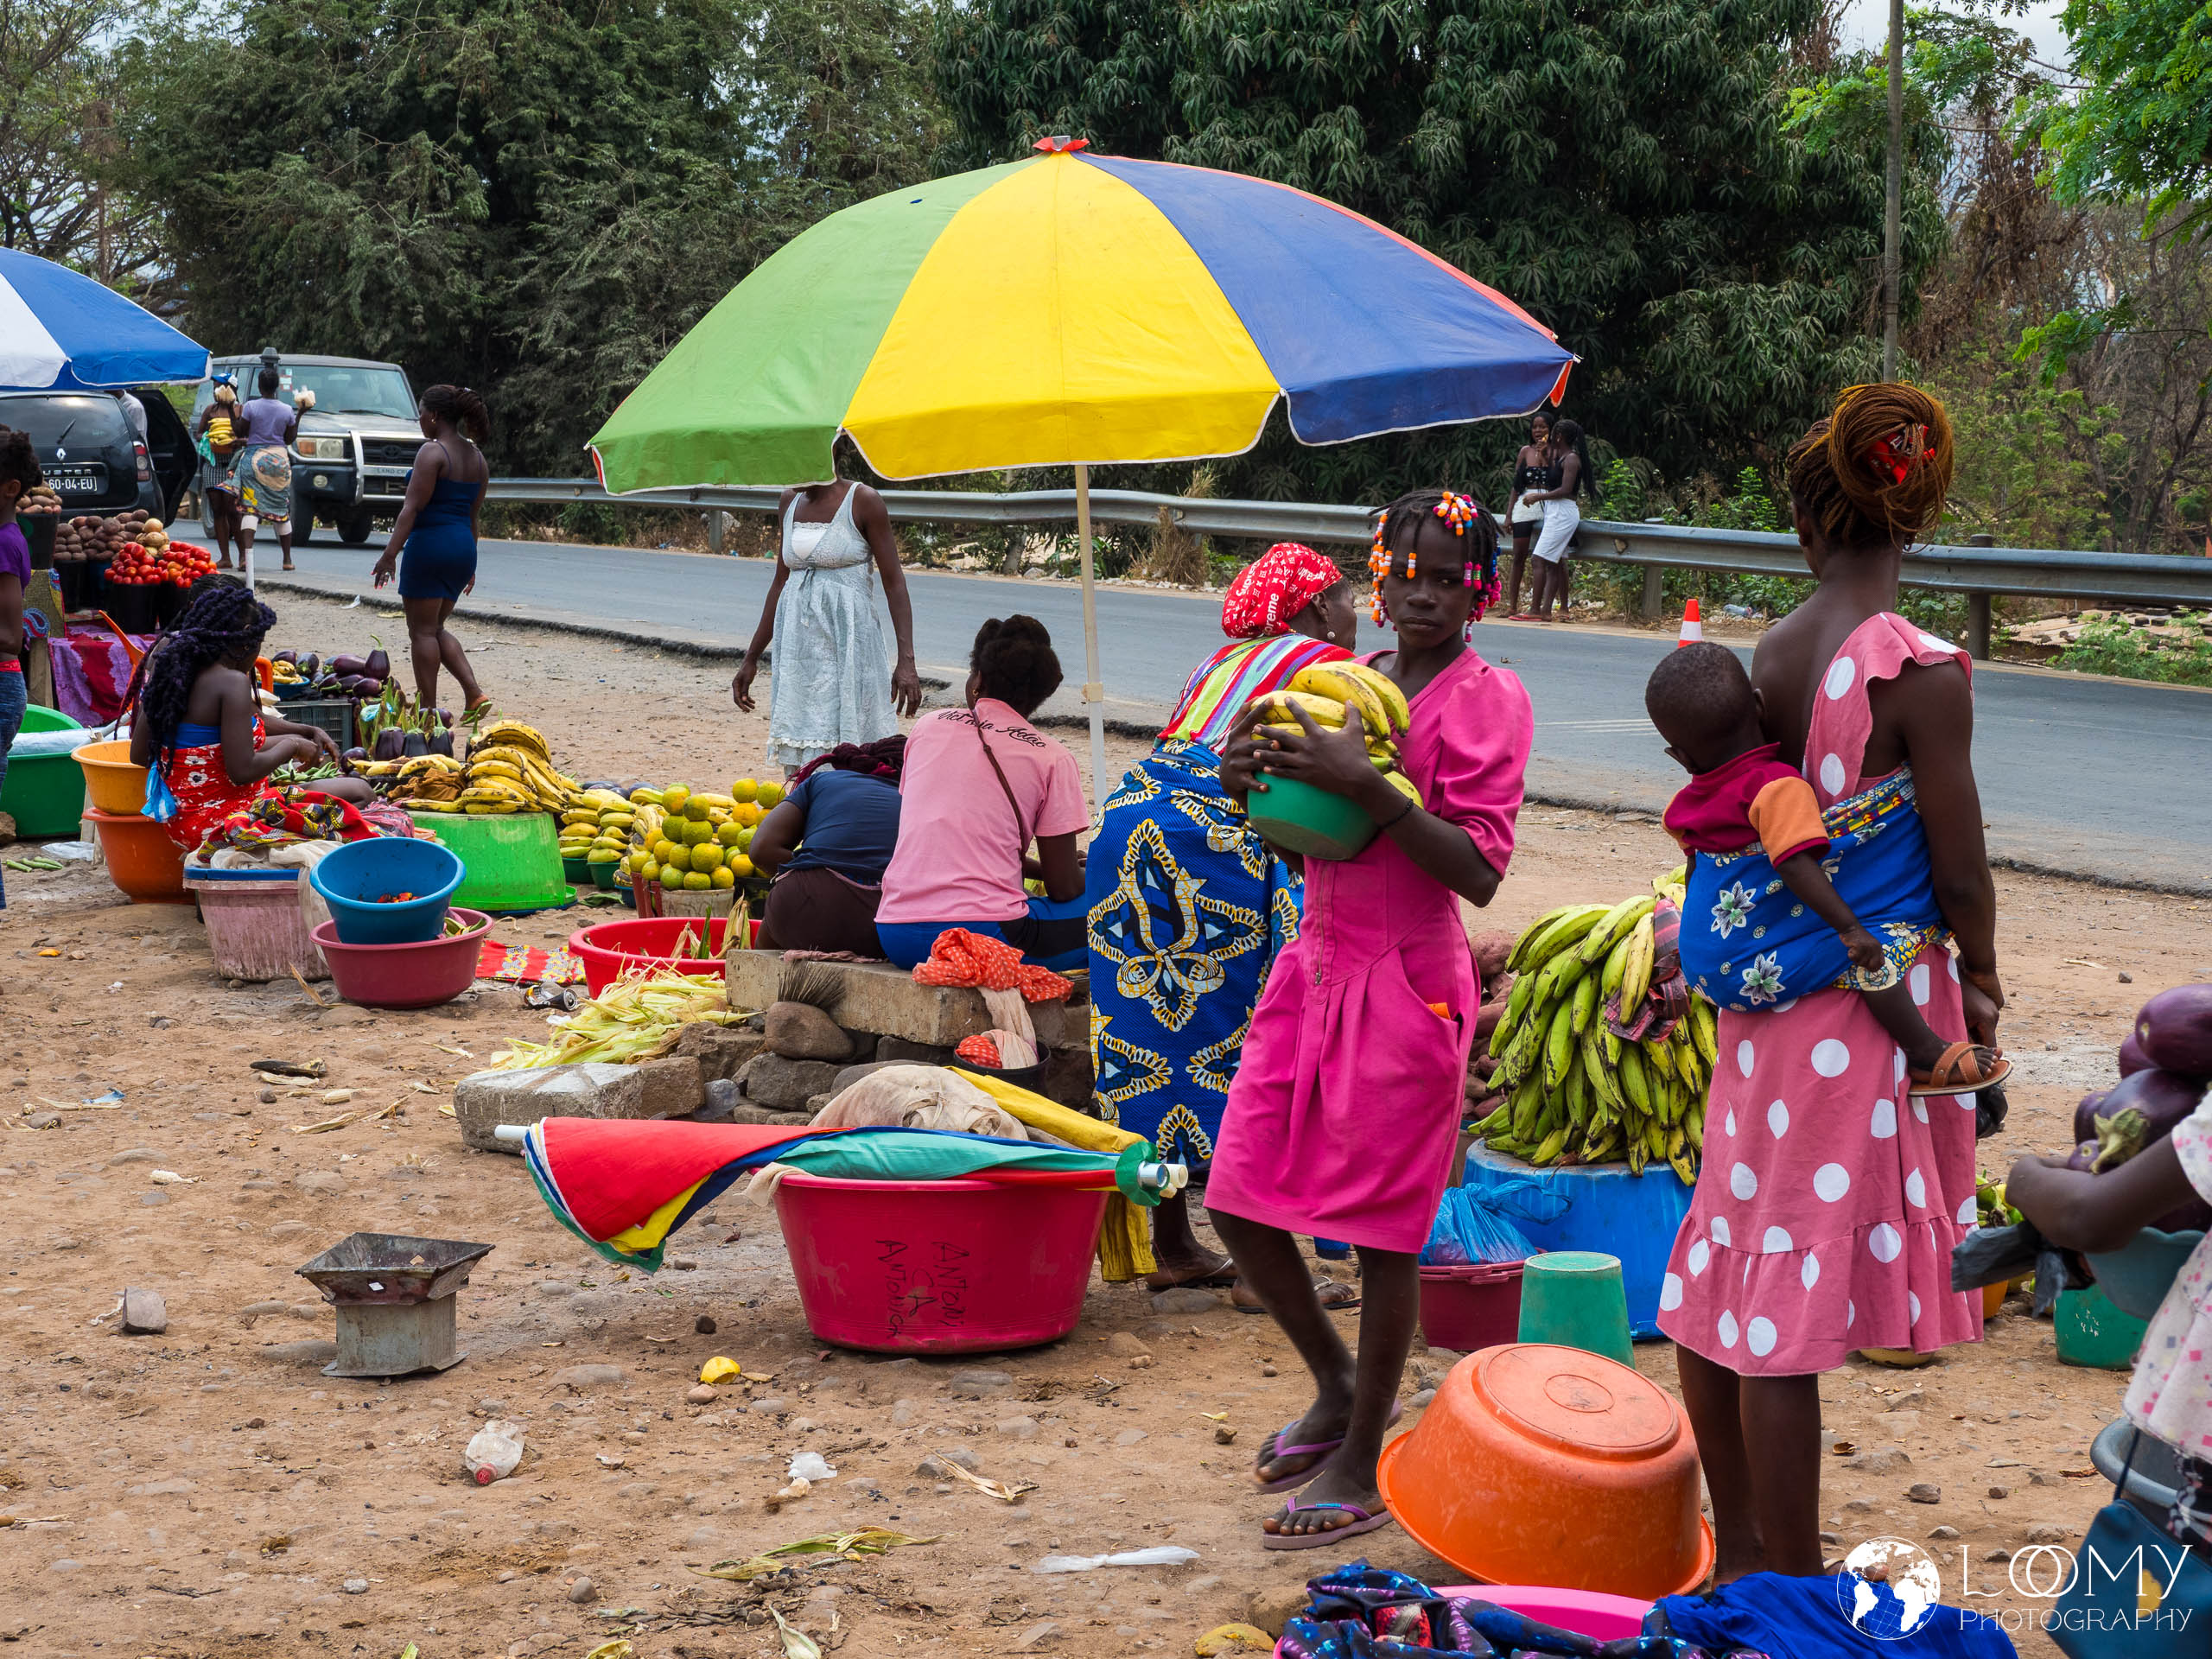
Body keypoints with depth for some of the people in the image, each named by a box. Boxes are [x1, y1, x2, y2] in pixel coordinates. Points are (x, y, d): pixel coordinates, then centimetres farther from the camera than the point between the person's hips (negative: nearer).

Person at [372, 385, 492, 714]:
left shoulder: (432, 452, -12)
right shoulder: (477, 457, 12)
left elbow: (412, 507, -17)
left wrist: (390, 554, -18)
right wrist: (469, 566, 24)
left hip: (431, 543, -8)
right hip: (464, 548, 8)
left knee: (423, 631, 1)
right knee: (436, 628, 18)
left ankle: (428, 709, 2)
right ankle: (474, 693, 5)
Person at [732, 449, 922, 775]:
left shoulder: (862, 501, -5)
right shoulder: (790, 502, 13)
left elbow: (894, 583, -7)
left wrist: (906, 660, -16)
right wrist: (751, 658, 21)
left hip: (847, 641, -6)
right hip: (797, 645, 6)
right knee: (799, 770, 1)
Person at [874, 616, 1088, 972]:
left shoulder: (927, 727, 14)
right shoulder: (1052, 759, 2)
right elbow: (1063, 888, 4)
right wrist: (1087, 874, 28)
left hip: (897, 940, 4)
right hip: (986, 937, -4)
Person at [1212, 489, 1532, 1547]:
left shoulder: (1486, 699, -8)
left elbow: (1479, 870, -17)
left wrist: (1366, 784, -25)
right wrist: (1252, 783, -3)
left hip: (1405, 982, -7)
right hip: (1312, 964, 7)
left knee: (1383, 1232, 0)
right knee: (1239, 1203, 7)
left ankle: (1360, 1464, 14)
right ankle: (1335, 1385, 31)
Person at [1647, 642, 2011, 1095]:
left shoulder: (1687, 805, 6)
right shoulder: (1778, 788, -19)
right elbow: (1797, 866, -29)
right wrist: (1849, 929, -30)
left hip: (1705, 967, 9)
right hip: (1753, 968, -9)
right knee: (1877, 951, -13)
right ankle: (1928, 1059, -13)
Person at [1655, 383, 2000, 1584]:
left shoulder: (1763, 659, 0)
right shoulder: (1921, 672, -17)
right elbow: (1959, 872, -12)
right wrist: (1978, 986, 6)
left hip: (1764, 999, 6)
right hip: (1870, 1007, -6)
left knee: (1722, 1280, 15)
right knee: (1791, 1308, -2)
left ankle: (1742, 1551, 30)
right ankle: (1790, 1595, 8)